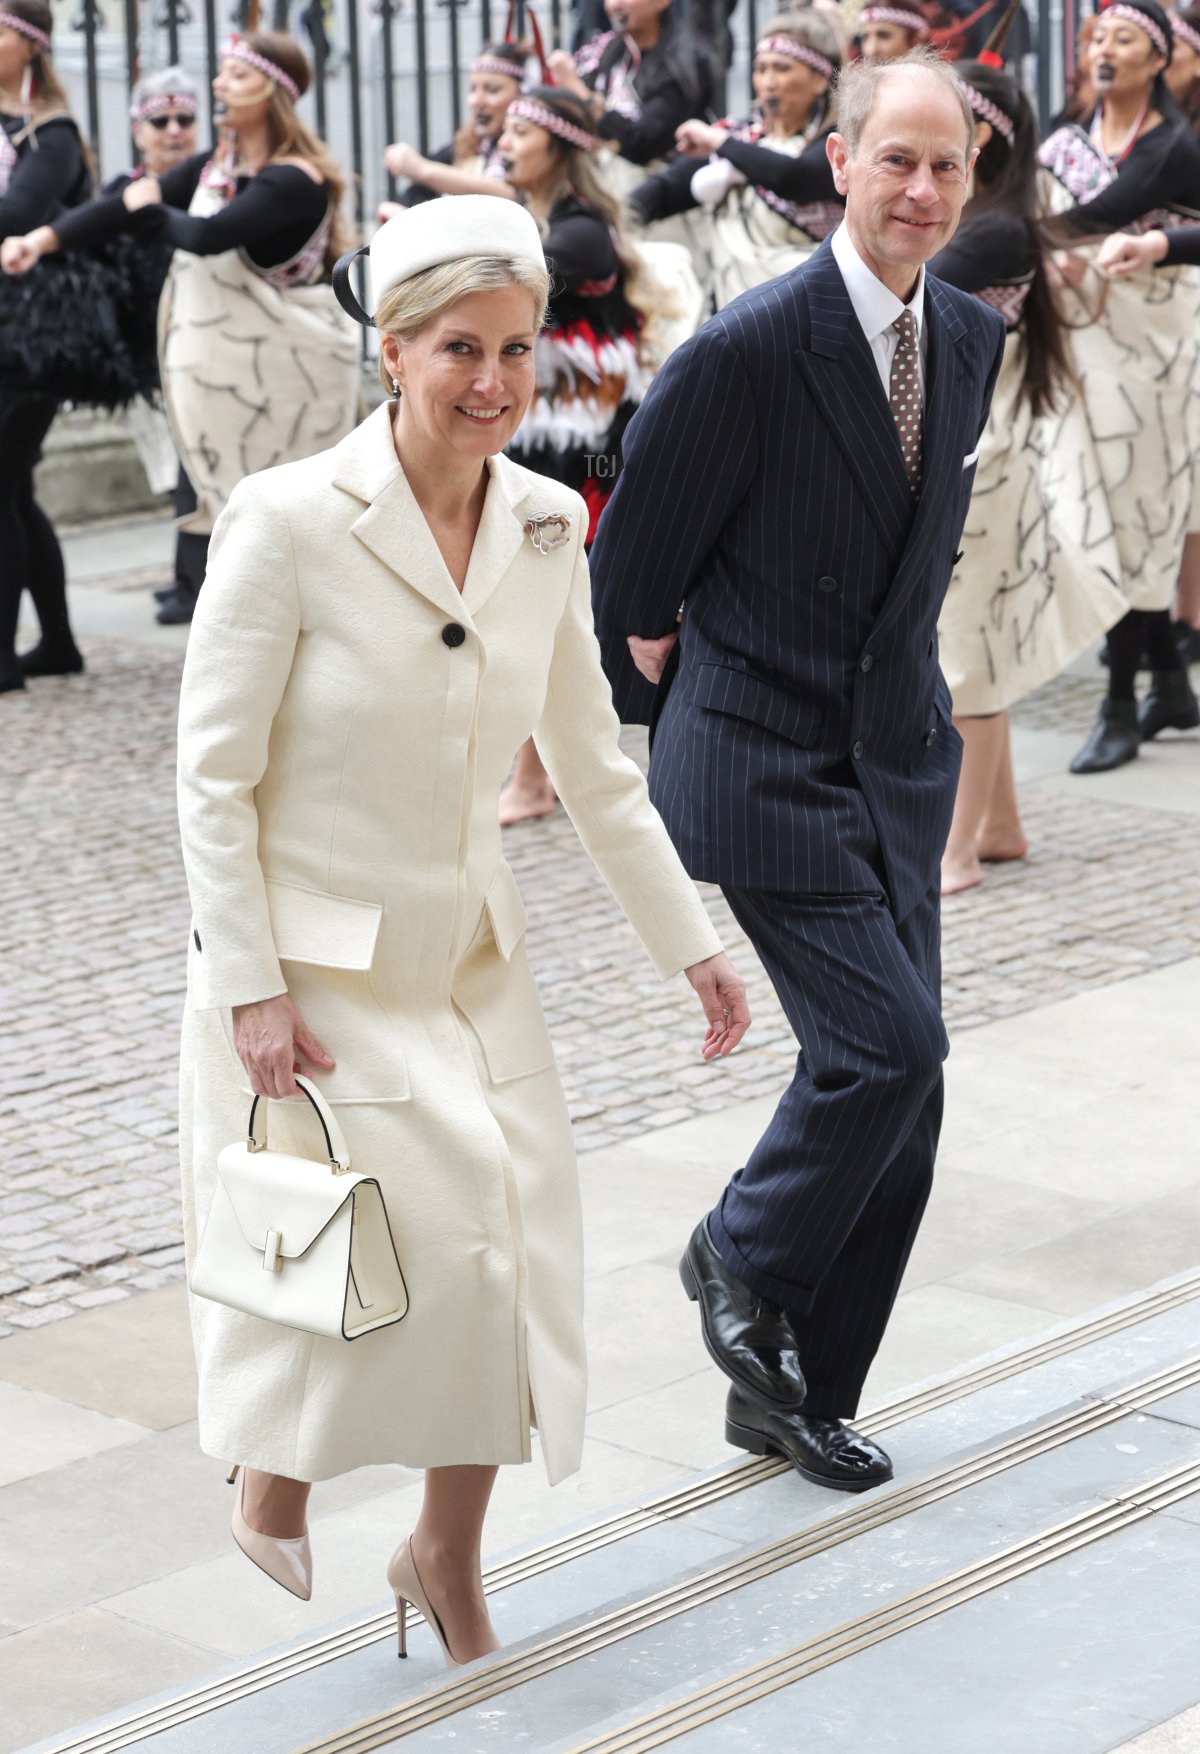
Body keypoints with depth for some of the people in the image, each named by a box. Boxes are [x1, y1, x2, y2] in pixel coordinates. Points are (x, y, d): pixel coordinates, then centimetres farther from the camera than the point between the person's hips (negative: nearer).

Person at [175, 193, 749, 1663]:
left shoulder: (545, 525, -1)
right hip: (313, 965, -5)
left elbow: (593, 765, 10)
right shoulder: (289, 521, -18)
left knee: (507, 1251, 3)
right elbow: (213, 778, -13)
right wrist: (251, 990, -16)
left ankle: (447, 1554, 24)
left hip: (470, 958, 5)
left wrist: (687, 942, 11)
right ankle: (275, 1472, 24)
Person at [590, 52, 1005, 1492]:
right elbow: (631, 559, -7)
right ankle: (741, 1257, 15)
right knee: (888, 1043, -14)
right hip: (766, 765, -7)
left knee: (897, 1080, 8)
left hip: (900, 760, 7)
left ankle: (789, 1396, 21)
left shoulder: (972, 338, 4)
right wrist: (660, 695, 6)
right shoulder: (749, 348, -18)